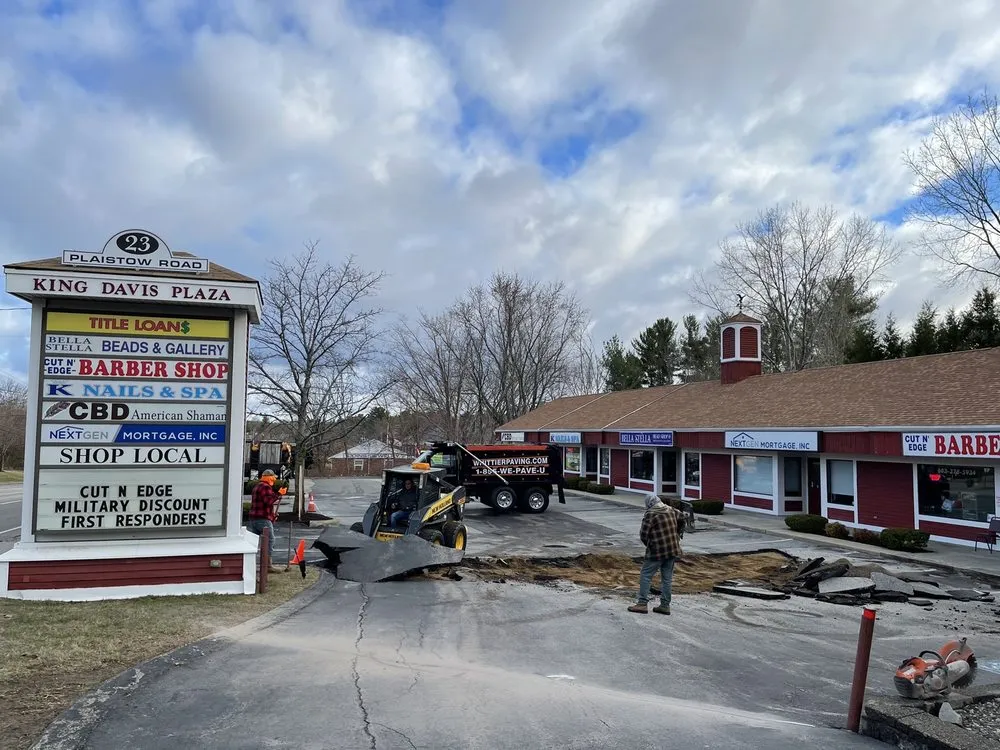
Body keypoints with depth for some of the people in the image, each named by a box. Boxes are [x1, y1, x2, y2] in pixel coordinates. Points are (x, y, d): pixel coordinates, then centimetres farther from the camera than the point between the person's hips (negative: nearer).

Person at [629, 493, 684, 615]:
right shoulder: (671, 510, 7)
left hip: (657, 551, -7)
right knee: (667, 578, 11)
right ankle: (665, 605, 14)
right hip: (673, 550, 7)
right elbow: (681, 517, 26)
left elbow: (643, 534, -13)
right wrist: (676, 534, 35)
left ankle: (642, 603, 0)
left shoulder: (650, 514, -13)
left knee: (646, 575, 2)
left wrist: (648, 544, 6)